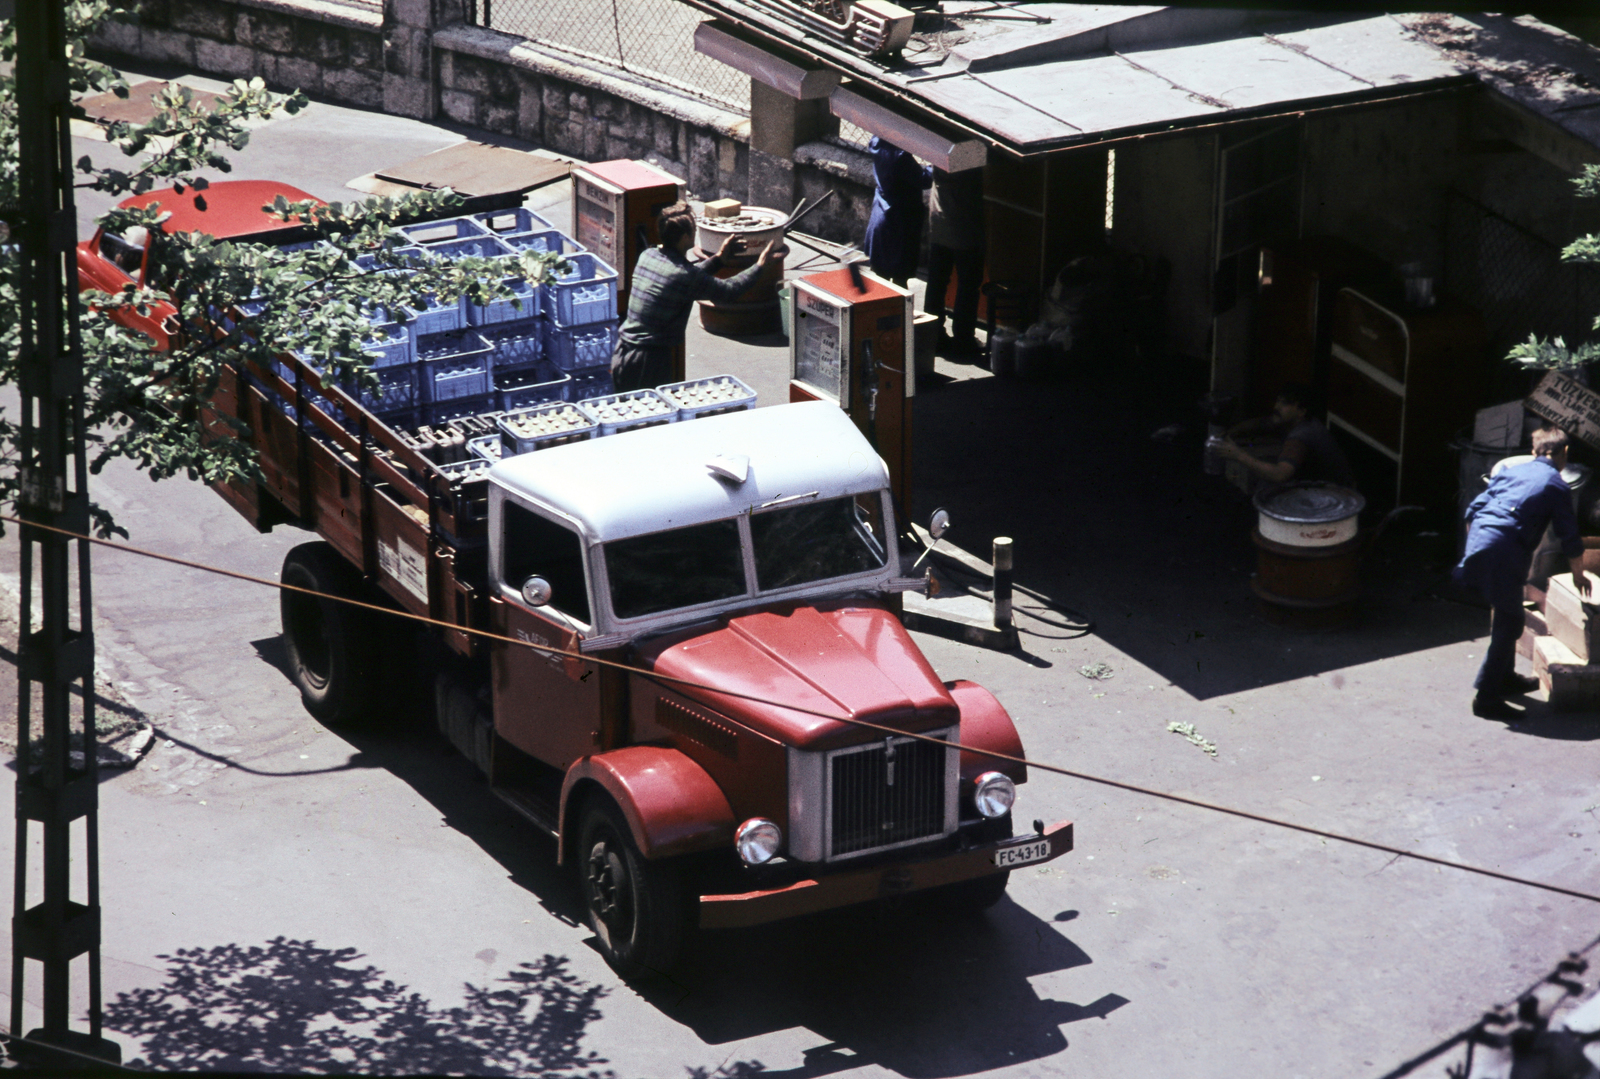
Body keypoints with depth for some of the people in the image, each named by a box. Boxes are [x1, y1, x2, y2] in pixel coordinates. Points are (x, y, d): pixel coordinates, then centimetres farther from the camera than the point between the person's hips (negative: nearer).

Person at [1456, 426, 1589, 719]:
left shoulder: (1511, 471, 21)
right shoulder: (1557, 487, 6)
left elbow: (1473, 510, 18)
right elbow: (1570, 540, 7)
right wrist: (1578, 575, 23)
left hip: (1477, 541, 6)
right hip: (1506, 552, -6)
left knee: (1504, 614, 24)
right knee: (1510, 621, 0)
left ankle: (1505, 677, 37)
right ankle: (1486, 697, -3)